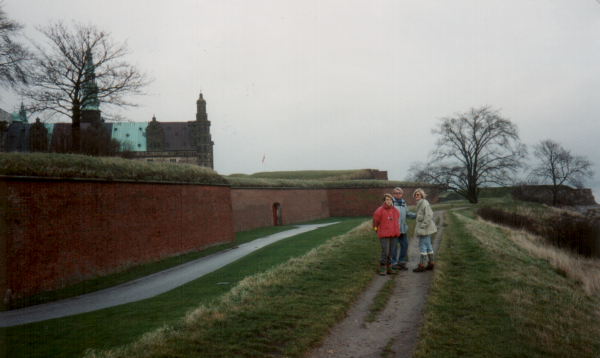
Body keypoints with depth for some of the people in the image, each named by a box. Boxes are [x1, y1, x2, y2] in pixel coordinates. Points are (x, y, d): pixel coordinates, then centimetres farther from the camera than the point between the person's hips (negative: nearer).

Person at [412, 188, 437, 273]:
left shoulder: (424, 203, -16)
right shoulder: (419, 203, 15)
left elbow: (428, 216, -21)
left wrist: (422, 226, -22)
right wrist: (417, 225, 18)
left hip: (425, 228, -10)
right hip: (425, 229, 10)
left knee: (422, 246, -7)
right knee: (428, 245, 14)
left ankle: (422, 265, -4)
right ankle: (431, 263, 22)